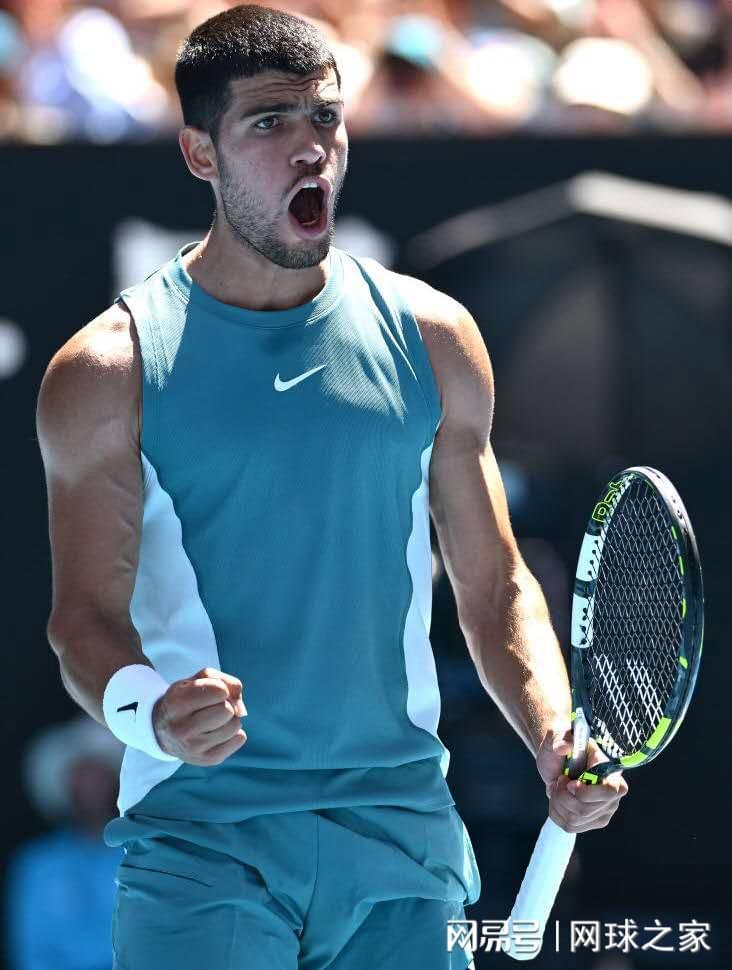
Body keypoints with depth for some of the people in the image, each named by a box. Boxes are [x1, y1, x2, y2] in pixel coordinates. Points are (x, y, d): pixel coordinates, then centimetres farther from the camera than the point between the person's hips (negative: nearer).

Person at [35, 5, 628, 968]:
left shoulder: (433, 337, 8)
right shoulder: (109, 372, 0)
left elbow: (496, 588, 12)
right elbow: (88, 612, -3)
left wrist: (555, 739, -4)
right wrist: (144, 707, -25)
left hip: (401, 835, 3)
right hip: (200, 836, -3)